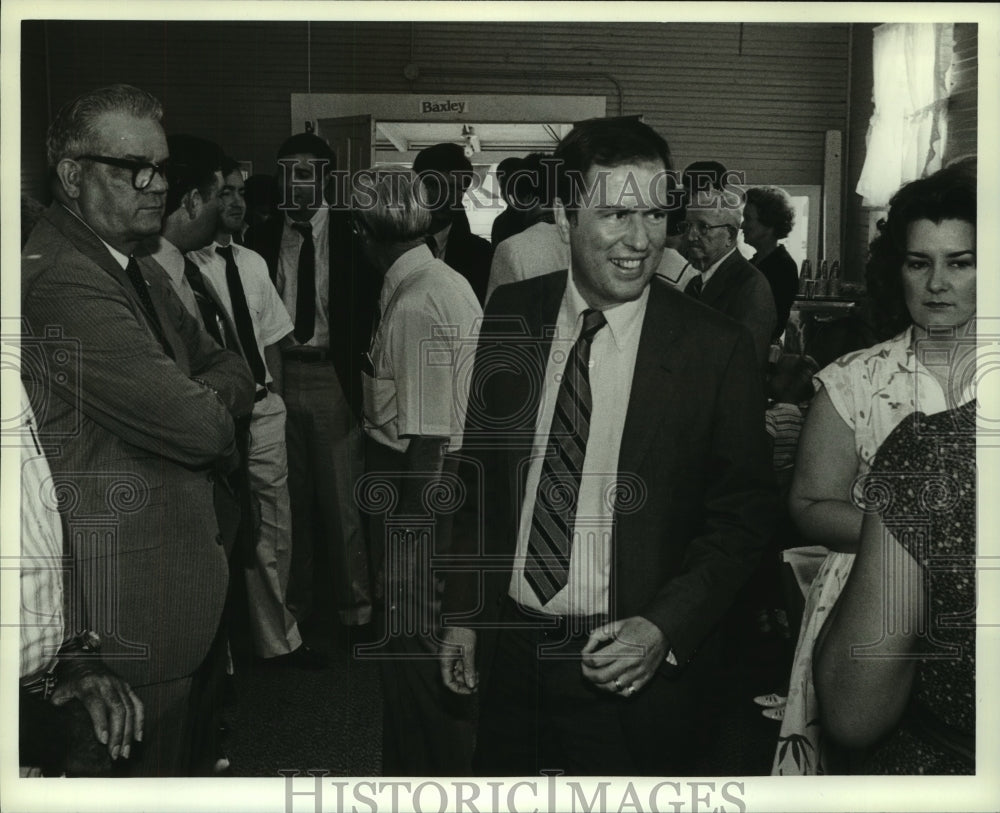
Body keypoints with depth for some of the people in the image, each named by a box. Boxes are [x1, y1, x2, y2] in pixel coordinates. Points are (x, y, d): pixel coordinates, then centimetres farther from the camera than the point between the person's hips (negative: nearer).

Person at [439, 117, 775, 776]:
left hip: (635, 673, -3)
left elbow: (743, 516, -5)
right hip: (509, 650, 3)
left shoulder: (716, 350, -12)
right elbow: (481, 467, 6)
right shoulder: (512, 315, -2)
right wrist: (464, 612, 8)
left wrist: (664, 629, -16)